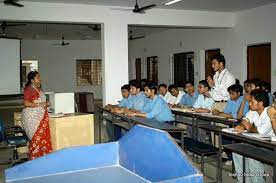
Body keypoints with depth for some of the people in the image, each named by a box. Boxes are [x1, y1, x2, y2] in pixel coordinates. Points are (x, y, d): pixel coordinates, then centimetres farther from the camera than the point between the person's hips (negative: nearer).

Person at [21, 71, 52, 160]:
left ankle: (42, 156, 11)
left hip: (41, 116, 8)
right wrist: (40, 104, -19)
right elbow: (26, 103, -19)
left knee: (44, 136, 5)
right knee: (37, 137, -6)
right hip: (32, 116, -8)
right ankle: (35, 158, 4)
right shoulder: (28, 89, -10)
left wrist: (46, 104, 9)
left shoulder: (39, 89, 15)